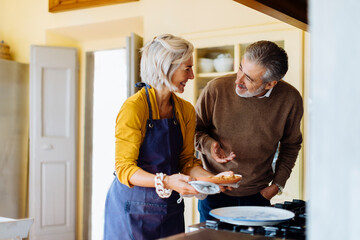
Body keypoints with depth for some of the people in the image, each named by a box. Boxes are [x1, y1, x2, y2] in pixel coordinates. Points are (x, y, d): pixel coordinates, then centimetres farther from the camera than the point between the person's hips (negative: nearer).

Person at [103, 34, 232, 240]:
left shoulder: (186, 110, 3)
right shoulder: (134, 108, -16)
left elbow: (186, 160, 5)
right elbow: (124, 168, -17)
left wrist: (211, 178, -14)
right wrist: (165, 182, -32)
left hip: (170, 208, 6)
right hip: (134, 207, -5)